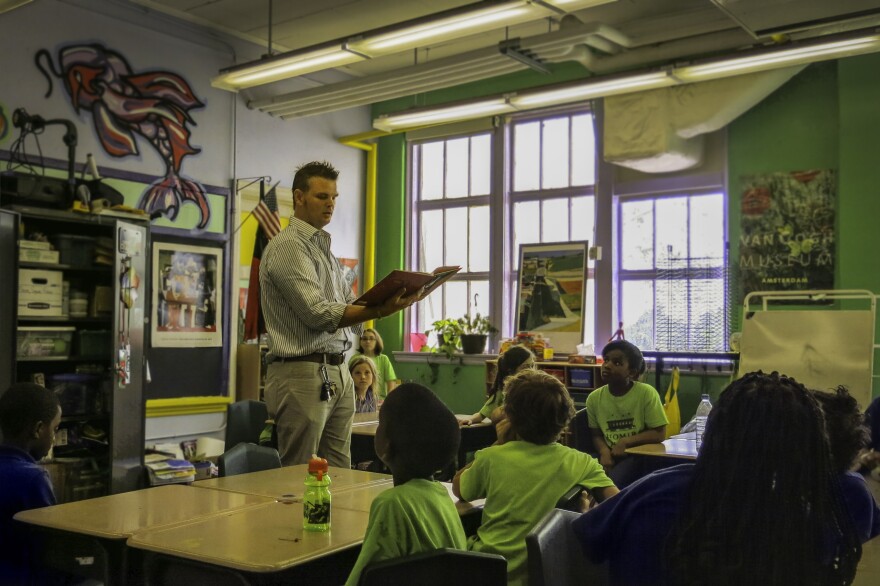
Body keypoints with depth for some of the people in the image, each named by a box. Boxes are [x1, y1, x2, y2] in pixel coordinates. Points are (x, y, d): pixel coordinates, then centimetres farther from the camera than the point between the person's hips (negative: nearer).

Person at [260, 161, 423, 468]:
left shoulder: (325, 248, 20)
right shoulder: (287, 246, -9)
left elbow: (350, 306, 18)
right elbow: (318, 314, -18)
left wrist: (392, 299, 0)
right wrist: (380, 311, -26)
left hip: (338, 373, 9)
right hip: (303, 374, -8)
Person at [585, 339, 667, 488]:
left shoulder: (647, 393, -11)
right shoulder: (594, 398, 0)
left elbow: (659, 434, -8)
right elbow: (596, 434, 10)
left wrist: (626, 442, -16)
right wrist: (604, 451, -12)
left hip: (640, 455, -3)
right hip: (610, 456, 4)